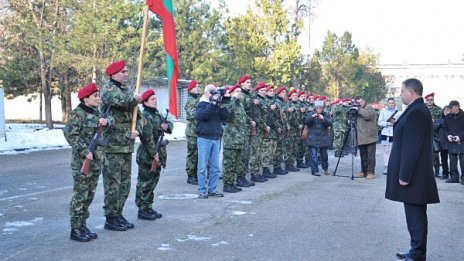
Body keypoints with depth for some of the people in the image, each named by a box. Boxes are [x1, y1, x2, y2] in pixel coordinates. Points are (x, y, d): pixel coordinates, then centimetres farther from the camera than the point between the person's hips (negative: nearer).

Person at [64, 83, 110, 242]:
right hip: (82, 161, -8)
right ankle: (75, 229, 5)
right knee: (80, 196, -3)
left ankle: (83, 226, 21)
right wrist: (85, 151, -21)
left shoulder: (96, 113, 15)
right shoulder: (77, 114, -10)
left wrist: (105, 123, -6)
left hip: (96, 161, 8)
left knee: (89, 196, 12)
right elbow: (70, 135, -17)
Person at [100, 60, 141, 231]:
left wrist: (137, 129, -4)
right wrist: (135, 99, -8)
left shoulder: (127, 90, 18)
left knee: (125, 183, 13)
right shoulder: (108, 88, -7)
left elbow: (136, 114, 16)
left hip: (127, 145, 8)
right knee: (113, 184, -3)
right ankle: (110, 219, 7)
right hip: (112, 146, -8)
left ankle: (118, 215, 24)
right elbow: (121, 101, -29)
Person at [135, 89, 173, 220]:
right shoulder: (145, 116, -15)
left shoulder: (157, 114, 14)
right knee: (145, 183, -2)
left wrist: (167, 126, -4)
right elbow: (146, 136, -23)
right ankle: (142, 210, 5)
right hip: (147, 155, -9)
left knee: (152, 182, 15)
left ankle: (148, 208, 24)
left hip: (157, 155, 9)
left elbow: (170, 124, 20)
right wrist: (153, 153, -23)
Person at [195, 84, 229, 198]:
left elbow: (225, 117, 6)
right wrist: (212, 103, -20)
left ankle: (212, 189, 15)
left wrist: (221, 106, -9)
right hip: (204, 138, -5)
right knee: (202, 167, -2)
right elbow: (202, 115, -20)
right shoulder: (202, 104, -1)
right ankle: (202, 191, 3)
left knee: (215, 167, 7)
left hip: (216, 138, 6)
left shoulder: (217, 105, 14)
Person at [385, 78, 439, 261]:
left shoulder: (416, 112, -19)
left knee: (415, 215, -3)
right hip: (416, 175, 10)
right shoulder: (418, 110, 13)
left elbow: (412, 147, -22)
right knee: (415, 215, 16)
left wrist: (404, 175, -20)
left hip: (413, 176, -10)